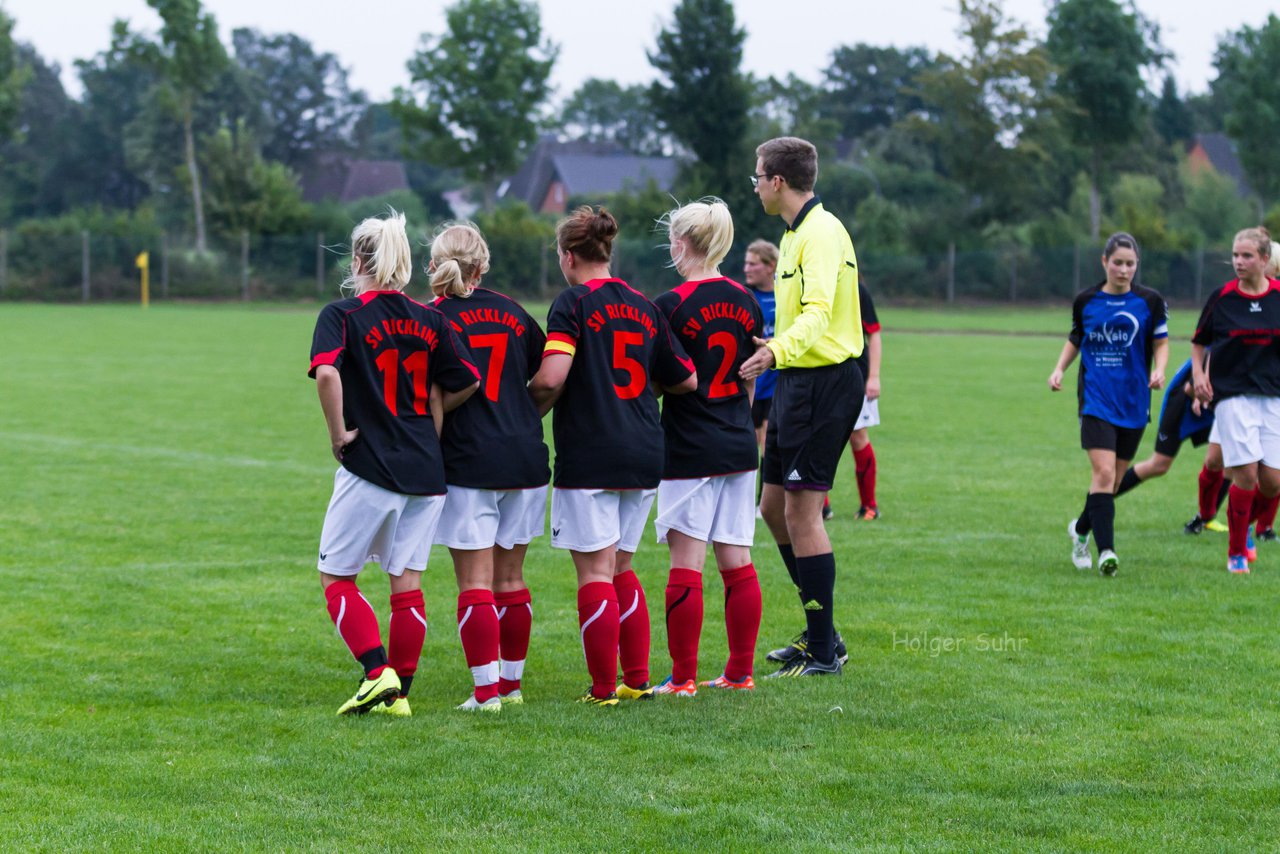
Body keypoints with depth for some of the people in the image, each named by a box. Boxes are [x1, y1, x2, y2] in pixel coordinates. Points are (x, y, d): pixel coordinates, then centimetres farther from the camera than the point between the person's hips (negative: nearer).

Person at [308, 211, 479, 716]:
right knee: (407, 581, 10)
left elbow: (327, 373, -23)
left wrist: (338, 433, -12)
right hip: (426, 470, 5)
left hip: (369, 468, -5)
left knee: (336, 576, 7)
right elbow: (467, 382, 7)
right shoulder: (429, 320, 7)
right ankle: (400, 693, 12)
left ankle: (378, 672, -9)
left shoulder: (342, 315, -6)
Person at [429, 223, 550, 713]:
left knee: (475, 582, -2)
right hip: (525, 459, 5)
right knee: (510, 578, 13)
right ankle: (511, 682, 19)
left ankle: (486, 691, -5)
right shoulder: (512, 313, 8)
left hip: (468, 464, -5)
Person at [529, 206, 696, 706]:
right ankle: (637, 679, 15)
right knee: (620, 568, 16)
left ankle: (603, 689, -2)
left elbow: (551, 377, -20)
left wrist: (532, 410, -1)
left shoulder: (573, 302, -8)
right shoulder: (643, 306, 10)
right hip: (644, 456, 6)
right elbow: (685, 380, 13)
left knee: (595, 572, -2)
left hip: (588, 455, -6)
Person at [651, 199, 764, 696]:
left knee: (686, 564, -2)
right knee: (737, 561, 9)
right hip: (740, 448, 6)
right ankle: (741, 672, 13)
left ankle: (683, 678, 1)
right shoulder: (745, 302, 6)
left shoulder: (671, 306, -13)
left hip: (690, 450, -6)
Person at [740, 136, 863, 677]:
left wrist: (778, 351, -44)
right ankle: (819, 631, 23)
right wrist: (773, 355, 34)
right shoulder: (796, 232, 16)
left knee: (801, 513, -8)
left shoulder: (821, 233, -16)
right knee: (774, 508, 14)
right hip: (798, 383, 11)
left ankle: (823, 653, -2)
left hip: (824, 384, -10)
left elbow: (818, 312, -29)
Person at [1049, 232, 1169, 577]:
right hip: (1095, 396, -2)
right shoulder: (1085, 300, 3)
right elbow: (1075, 339, 17)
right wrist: (1059, 369, 1)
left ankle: (1081, 529, 35)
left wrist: (1159, 370, -12)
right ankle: (1105, 550, -19)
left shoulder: (1150, 301, 1)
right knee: (1104, 472, -17)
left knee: (1115, 477, 10)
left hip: (1134, 400, 2)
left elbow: (1161, 342, 7)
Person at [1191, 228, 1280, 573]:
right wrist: (1198, 374, -5)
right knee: (1246, 473, -13)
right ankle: (1236, 552, 3)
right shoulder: (1221, 297, -1)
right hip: (1232, 395, -2)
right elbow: (1199, 342, 10)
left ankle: (1243, 525, 27)